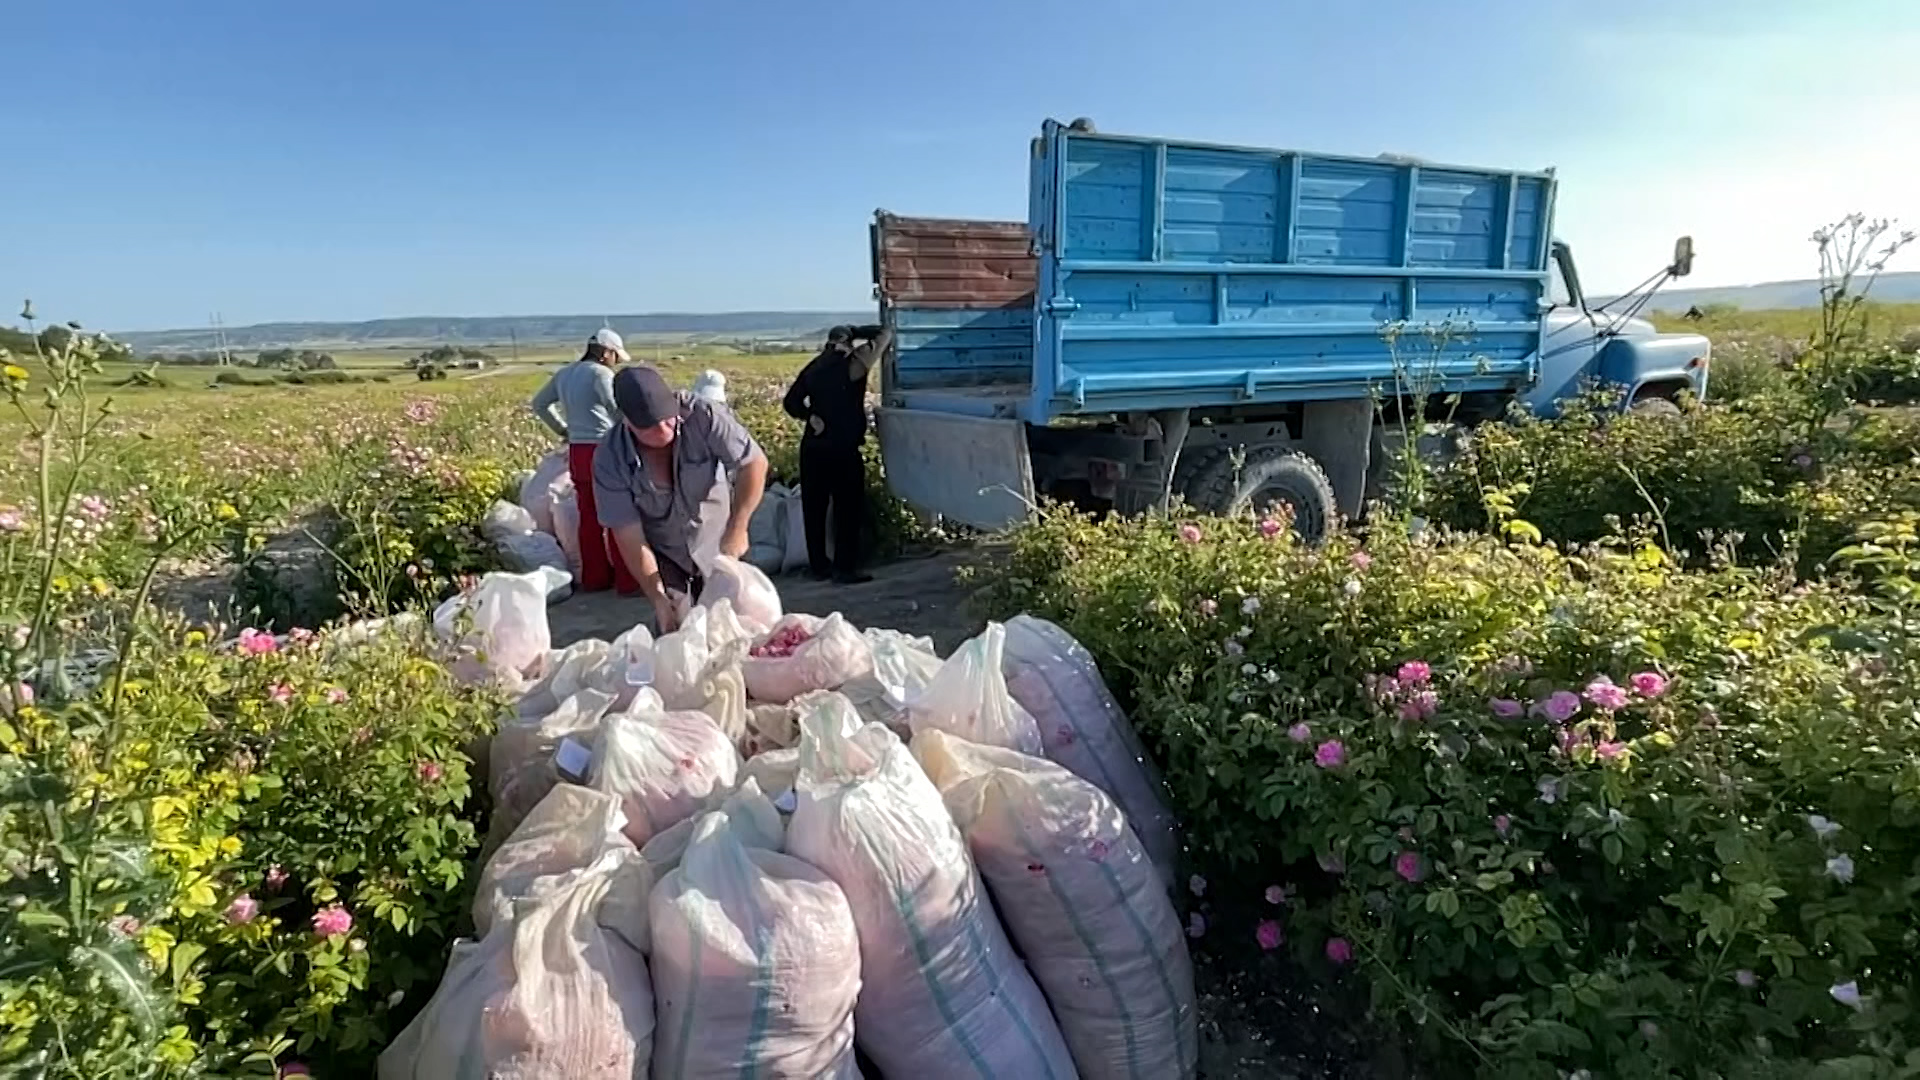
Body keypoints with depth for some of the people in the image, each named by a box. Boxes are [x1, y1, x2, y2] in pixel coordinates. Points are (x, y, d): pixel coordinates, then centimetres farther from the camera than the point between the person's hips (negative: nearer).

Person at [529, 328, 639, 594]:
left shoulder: (564, 374, 16)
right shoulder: (600, 373, -9)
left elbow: (539, 404, 26)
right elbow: (616, 409, -23)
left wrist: (562, 429, 24)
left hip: (577, 452, 8)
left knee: (590, 518, 13)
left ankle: (594, 578, 20)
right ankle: (628, 581, 3)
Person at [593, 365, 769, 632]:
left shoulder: (703, 416, -28)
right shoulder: (609, 459, -23)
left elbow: (754, 463, -21)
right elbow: (628, 536, -20)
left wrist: (737, 528, -28)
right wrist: (657, 599, -22)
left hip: (716, 543, 0)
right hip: (662, 553, 0)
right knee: (674, 633, -4)